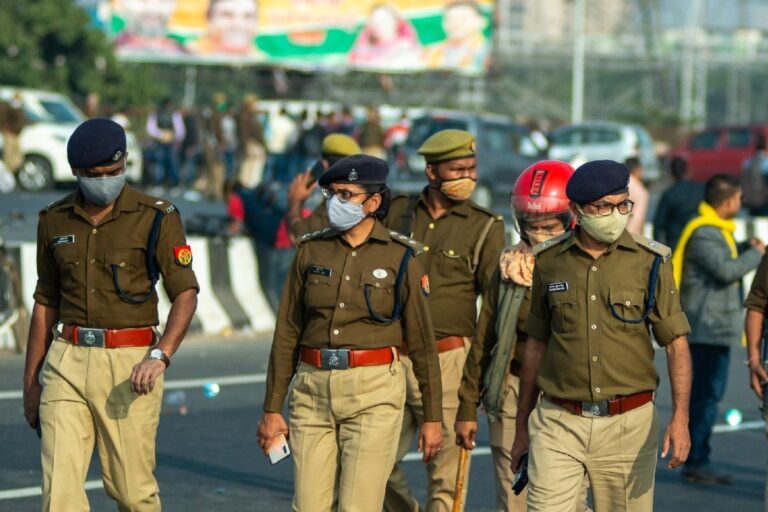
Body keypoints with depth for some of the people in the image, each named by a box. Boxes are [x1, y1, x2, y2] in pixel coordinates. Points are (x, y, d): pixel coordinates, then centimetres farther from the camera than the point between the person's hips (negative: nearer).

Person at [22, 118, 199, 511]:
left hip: (129, 364, -3)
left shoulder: (156, 218, -4)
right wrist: (31, 380, 17)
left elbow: (186, 294, -8)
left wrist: (160, 356, -24)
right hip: (67, 363, 3)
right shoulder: (54, 220, 8)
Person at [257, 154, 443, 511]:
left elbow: (422, 341, 2)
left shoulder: (401, 257, -1)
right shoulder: (311, 251, 7)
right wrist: (272, 408, 6)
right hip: (313, 391, 4)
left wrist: (433, 417, 2)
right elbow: (287, 334, 9)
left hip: (373, 392, -3)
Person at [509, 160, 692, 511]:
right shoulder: (549, 261, 4)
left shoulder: (651, 261, -1)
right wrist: (522, 426, 16)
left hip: (629, 425, -1)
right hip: (559, 425, 1)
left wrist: (680, 417, -14)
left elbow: (676, 345, -1)